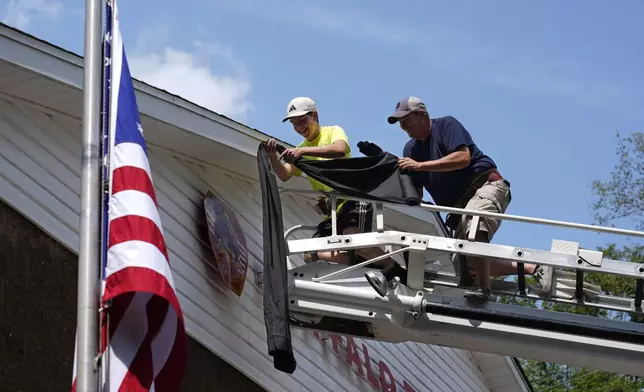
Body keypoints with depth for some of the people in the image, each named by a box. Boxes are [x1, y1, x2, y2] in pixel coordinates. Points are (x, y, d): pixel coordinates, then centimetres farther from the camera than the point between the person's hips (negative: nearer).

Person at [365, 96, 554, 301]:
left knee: (472, 222, -39)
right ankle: (534, 268, -5)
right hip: (460, 206, 8)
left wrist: (420, 165, -21)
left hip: (486, 185, -8)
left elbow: (463, 157, -21)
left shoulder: (446, 125, -4)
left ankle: (484, 288, -42)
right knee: (470, 262, -7)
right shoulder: (411, 149, 16)